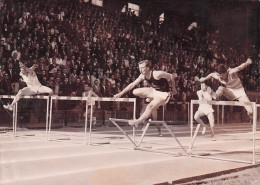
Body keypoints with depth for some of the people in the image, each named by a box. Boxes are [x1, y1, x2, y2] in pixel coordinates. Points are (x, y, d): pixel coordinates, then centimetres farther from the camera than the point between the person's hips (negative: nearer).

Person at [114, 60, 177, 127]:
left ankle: (138, 121, -23)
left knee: (150, 106, -29)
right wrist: (121, 93, -9)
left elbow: (170, 76, -17)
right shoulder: (143, 76, -8)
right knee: (135, 92, -2)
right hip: (154, 90, 8)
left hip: (163, 94, -8)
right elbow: (132, 84, -3)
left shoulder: (156, 74, -28)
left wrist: (173, 89, -3)